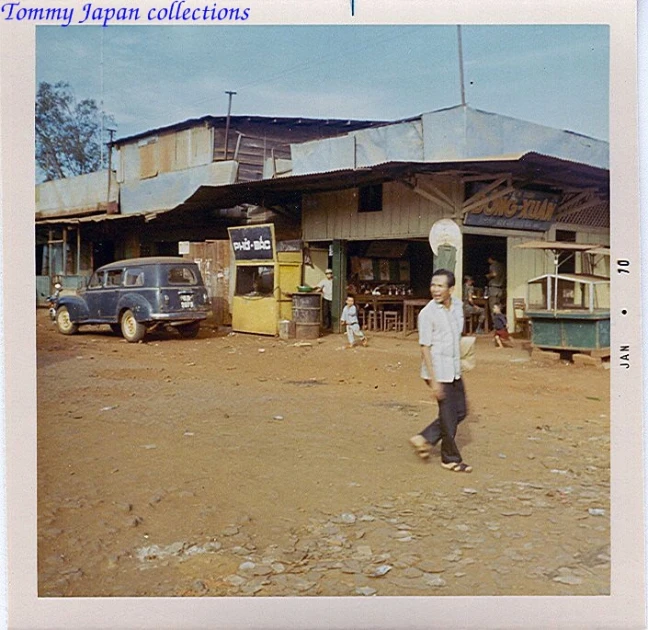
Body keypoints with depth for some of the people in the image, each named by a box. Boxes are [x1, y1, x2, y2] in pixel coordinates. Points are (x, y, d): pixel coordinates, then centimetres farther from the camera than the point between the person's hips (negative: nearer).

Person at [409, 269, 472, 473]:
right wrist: (433, 380, -20)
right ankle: (451, 459, 21)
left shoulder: (457, 305, 3)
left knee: (460, 411, 14)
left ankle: (424, 438, 26)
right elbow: (425, 347, -17)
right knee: (449, 416, 3)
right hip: (439, 372, -7)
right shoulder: (427, 313, -17)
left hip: (454, 370, 7)